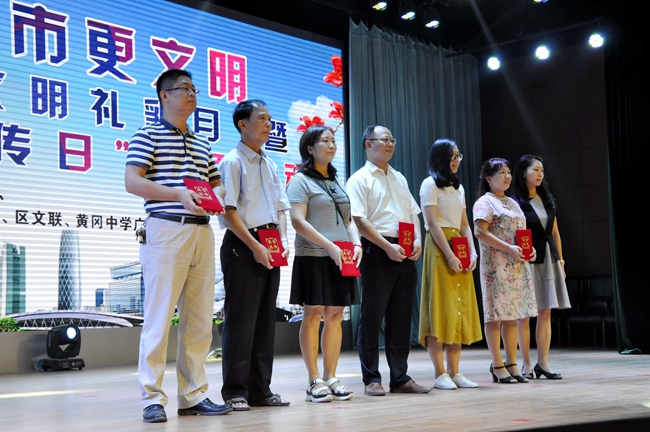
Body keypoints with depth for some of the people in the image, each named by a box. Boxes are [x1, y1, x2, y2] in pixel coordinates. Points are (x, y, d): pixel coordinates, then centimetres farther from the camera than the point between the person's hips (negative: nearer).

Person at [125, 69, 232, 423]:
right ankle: (152, 398, 2)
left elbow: (216, 184, 27)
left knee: (200, 318, 7)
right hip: (166, 230, -7)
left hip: (202, 232, 7)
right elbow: (132, 182, -9)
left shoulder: (202, 144, 22)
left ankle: (193, 395, 15)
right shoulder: (148, 135, 3)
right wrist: (179, 194, -19)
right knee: (159, 316, -6)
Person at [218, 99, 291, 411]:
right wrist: (255, 246, -17)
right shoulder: (233, 162, -5)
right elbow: (228, 211, -13)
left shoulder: (270, 165, 17)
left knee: (265, 318, 9)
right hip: (242, 245, -7)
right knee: (240, 318, -5)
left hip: (269, 247, 8)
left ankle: (260, 389, 16)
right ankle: (235, 391, 3)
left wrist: (283, 240, 2)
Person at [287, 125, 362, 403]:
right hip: (313, 256, -6)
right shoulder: (300, 180, -1)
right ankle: (314, 380, 0)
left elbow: (348, 220, 20)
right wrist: (330, 246, -17)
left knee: (335, 315, 5)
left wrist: (356, 243, 0)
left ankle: (331, 377, 10)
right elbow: (298, 221, -11)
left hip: (340, 260, 6)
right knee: (313, 314, -5)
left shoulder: (336, 183, 20)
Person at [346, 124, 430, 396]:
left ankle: (400, 378, 14)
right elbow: (360, 220, -11)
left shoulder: (399, 178, 20)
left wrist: (416, 240, 1)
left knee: (402, 317, 8)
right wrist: (388, 246, -18)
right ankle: (371, 379, 5)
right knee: (372, 316, -2)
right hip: (377, 251, -6)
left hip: (404, 253, 7)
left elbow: (413, 213, 20)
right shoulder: (359, 179, -2)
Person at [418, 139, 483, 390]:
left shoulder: (458, 188, 20)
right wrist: (449, 256, -18)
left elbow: (464, 225, 17)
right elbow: (433, 224, -11)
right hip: (439, 250, -7)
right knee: (440, 309, -7)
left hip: (460, 251, 7)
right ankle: (440, 374, -4)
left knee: (460, 308, 4)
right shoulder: (430, 184, -3)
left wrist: (472, 252, 2)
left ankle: (454, 372, 8)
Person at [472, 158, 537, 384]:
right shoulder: (485, 202, -4)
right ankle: (497, 366, 0)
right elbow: (480, 232, -15)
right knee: (496, 314, -5)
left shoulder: (512, 203, 21)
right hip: (496, 264, -8)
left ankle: (512, 364, 12)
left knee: (512, 314, 7)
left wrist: (530, 248, 4)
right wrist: (508, 248, -20)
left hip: (517, 265, 8)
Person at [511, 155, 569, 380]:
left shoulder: (547, 199, 14)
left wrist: (560, 260, 12)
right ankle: (526, 364, 4)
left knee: (545, 313, 4)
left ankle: (543, 363, 9)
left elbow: (555, 233, 16)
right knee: (524, 314, -2)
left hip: (548, 260, 6)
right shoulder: (515, 202, -5)